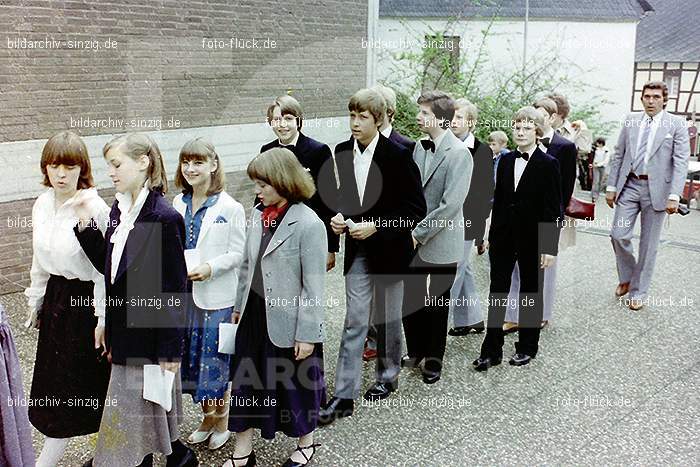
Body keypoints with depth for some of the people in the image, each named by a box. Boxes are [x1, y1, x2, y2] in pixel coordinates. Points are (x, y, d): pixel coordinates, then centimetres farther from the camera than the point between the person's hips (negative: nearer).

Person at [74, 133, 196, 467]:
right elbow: (108, 265, 8)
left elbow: (174, 291, -17)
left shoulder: (165, 218, -19)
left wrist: (171, 350, -14)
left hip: (151, 335, -8)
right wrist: (86, 226, -3)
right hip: (125, 332, 8)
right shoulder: (119, 208, 5)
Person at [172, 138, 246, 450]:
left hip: (216, 296, -5)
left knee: (215, 358, 4)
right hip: (184, 293, 5)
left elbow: (238, 253, -9)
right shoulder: (178, 204, 6)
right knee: (191, 356, 14)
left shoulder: (230, 208, -10)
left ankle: (222, 421, 25)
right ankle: (208, 417, 33)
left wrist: (210, 268, -22)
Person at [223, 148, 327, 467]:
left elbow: (313, 285, -16)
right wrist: (240, 305, 16)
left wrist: (307, 334, -15)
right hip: (255, 315, 6)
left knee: (295, 385, 12)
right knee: (246, 382, 12)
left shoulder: (308, 224, -18)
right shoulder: (259, 216, 3)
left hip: (288, 322, -6)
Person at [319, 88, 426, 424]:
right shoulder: (343, 153, 1)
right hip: (358, 248, 3)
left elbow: (416, 208, -13)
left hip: (389, 249, -3)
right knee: (354, 321, 2)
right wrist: (338, 217, -5)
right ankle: (344, 395, 5)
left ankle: (387, 376, 36)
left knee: (387, 318, 13)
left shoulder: (398, 155, -14)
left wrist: (376, 226, -21)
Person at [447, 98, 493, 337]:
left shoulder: (482, 151, -6)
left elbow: (486, 193, -5)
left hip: (465, 223, -6)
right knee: (463, 271, 17)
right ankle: (473, 320, 31)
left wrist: (481, 233, -7)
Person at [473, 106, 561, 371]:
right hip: (503, 237, 4)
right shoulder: (505, 161, 6)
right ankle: (491, 350, 11)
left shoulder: (548, 165, -8)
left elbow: (552, 210, -9)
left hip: (532, 239, -4)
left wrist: (549, 247, -12)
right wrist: (492, 236, 9)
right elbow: (498, 200, 10)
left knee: (530, 292, 10)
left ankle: (527, 348, 25)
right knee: (497, 291, 4)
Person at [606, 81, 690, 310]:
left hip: (656, 189, -2)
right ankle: (626, 278, 24)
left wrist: (674, 196, -15)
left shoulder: (677, 124, -2)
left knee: (648, 244, 5)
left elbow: (681, 162, -7)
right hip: (629, 185, 3)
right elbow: (618, 155, 11)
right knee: (619, 235, -2)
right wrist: (611, 186, 6)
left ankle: (638, 292, 18)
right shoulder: (631, 120, 7)